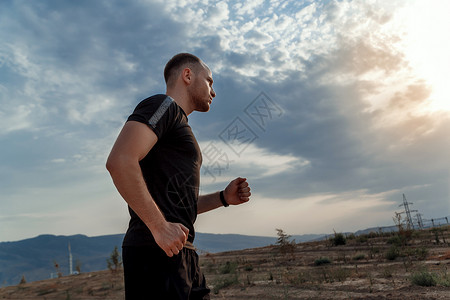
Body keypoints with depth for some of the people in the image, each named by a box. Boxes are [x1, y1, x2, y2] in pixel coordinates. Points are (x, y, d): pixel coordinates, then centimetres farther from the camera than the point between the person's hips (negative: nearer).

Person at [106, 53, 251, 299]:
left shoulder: (179, 124, 25)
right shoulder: (162, 105, -4)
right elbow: (119, 162, -22)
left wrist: (223, 198, 12)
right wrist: (160, 227, -22)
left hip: (181, 252, 10)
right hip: (156, 252, -10)